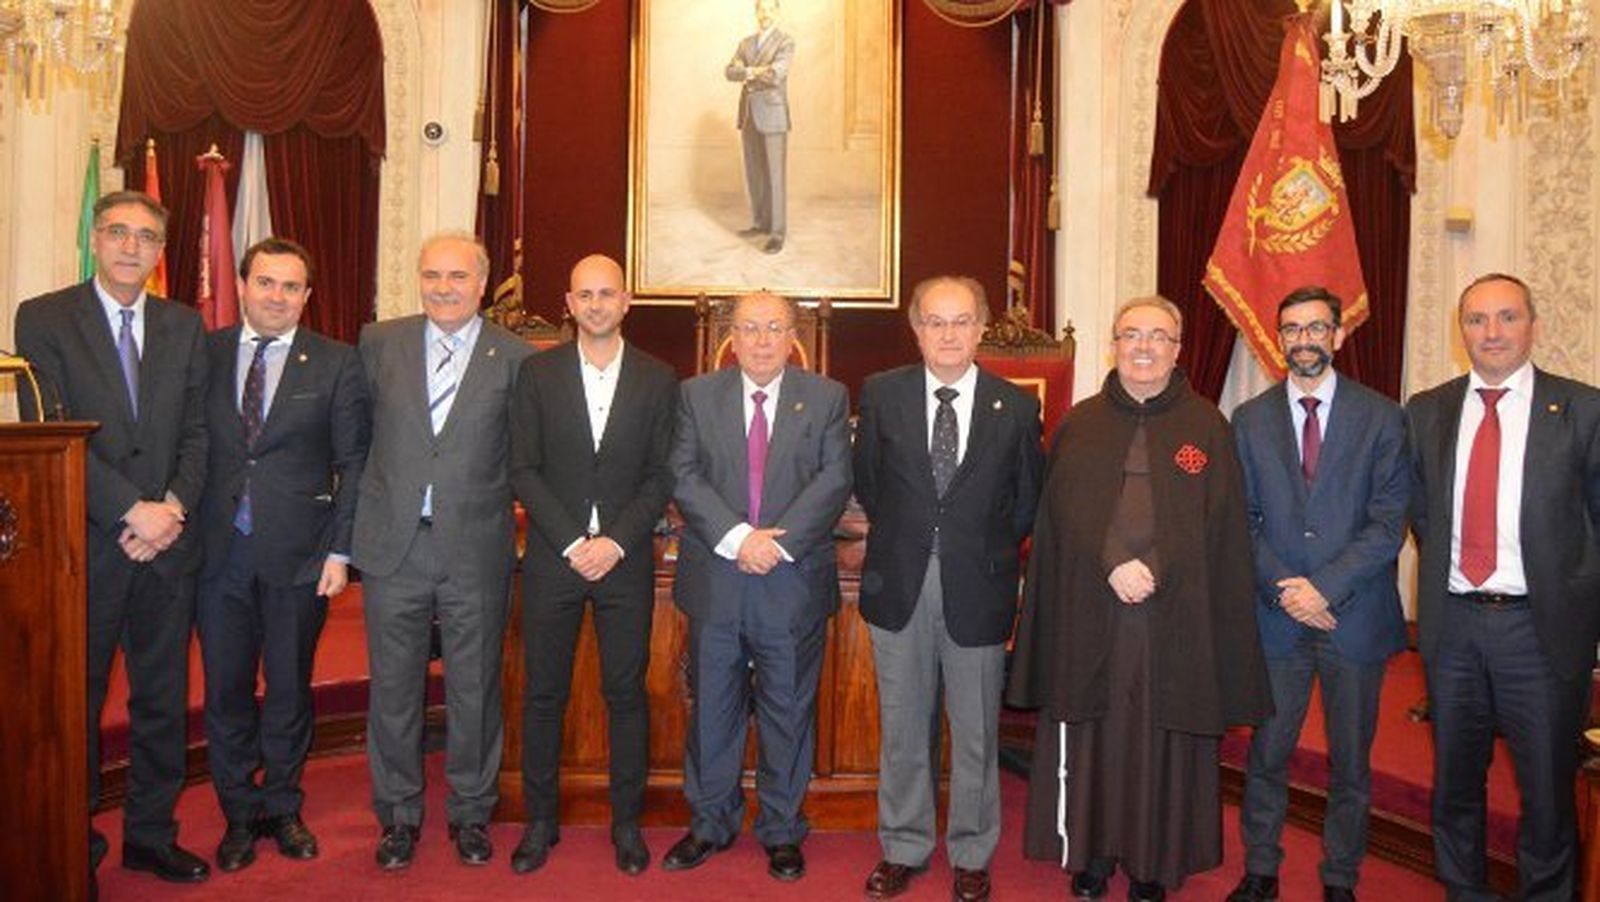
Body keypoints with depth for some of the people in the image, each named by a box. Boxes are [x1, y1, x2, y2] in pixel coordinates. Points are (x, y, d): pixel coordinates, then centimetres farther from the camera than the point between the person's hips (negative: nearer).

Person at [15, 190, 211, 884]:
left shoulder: (184, 326, 10)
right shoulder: (44, 319, -2)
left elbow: (197, 430, 7)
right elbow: (51, 434, -10)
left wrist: (173, 507, -9)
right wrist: (132, 512, -15)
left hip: (168, 544, 3)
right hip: (83, 545, -3)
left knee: (163, 699, 11)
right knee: (75, 702, 8)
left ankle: (151, 834, 25)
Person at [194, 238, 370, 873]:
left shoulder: (337, 364, 0)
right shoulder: (206, 354, 6)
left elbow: (355, 464, -1)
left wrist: (340, 550, -7)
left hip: (298, 554, -1)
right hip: (218, 552, 2)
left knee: (290, 688, 10)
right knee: (226, 690, 9)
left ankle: (283, 809, 29)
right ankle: (239, 815, 26)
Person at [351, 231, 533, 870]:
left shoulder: (516, 358, -2)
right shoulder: (379, 343, 3)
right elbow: (360, 430, 10)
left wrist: (491, 506, -1)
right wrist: (374, 505, 7)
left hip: (475, 550, -1)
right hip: (393, 546, 1)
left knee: (475, 689, 10)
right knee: (393, 686, 11)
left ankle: (469, 812, 28)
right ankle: (398, 814, 28)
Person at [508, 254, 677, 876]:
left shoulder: (657, 380, 4)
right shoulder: (537, 373, 3)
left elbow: (661, 476, 1)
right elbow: (524, 469, -1)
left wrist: (616, 541, -11)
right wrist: (572, 542, -10)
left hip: (625, 561, 0)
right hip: (552, 556, 0)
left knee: (626, 693, 6)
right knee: (543, 694, 7)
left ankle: (626, 822, 19)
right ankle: (540, 820, 21)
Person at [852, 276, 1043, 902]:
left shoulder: (1016, 407, -2)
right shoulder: (881, 394, 0)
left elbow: (1028, 498, 8)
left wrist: (987, 549, 6)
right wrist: (901, 538, 8)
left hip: (977, 590, -1)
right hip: (899, 586, 1)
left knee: (976, 732, 11)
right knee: (902, 728, 13)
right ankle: (904, 849, 29)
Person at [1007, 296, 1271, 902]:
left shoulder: (1207, 427, 5)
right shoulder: (1079, 426, 8)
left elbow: (1222, 529, 0)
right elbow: (1068, 513, -1)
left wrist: (1151, 569, -10)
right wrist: (1113, 564, -15)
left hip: (1176, 616, -1)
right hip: (1089, 616, 1)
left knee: (1162, 742, 6)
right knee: (1093, 738, 7)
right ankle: (1092, 853, 21)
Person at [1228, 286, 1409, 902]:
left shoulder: (1381, 417, -1)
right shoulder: (1250, 420, 5)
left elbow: (1389, 523, -6)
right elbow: (1243, 520, 3)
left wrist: (1326, 588, -14)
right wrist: (1281, 589, -9)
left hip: (1356, 615, -1)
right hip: (1276, 615, 1)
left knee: (1350, 759, 10)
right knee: (1267, 752, 9)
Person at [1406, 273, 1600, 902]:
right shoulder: (1425, 413, 5)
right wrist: (1442, 578, 5)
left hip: (1542, 627, -3)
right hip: (1452, 624, 3)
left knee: (1547, 788, 9)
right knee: (1454, 781, 16)